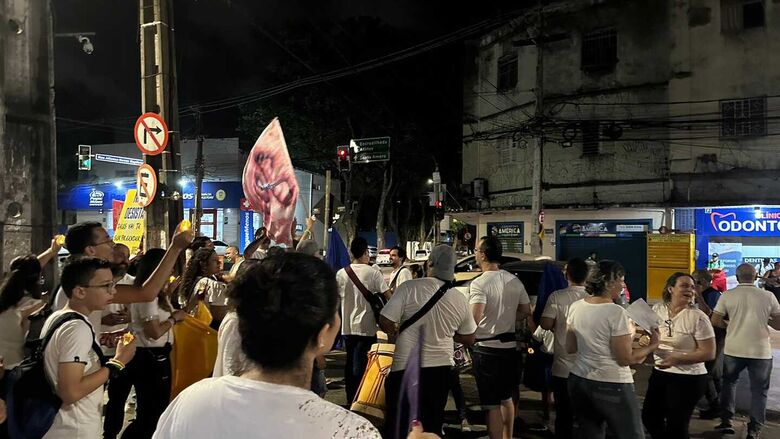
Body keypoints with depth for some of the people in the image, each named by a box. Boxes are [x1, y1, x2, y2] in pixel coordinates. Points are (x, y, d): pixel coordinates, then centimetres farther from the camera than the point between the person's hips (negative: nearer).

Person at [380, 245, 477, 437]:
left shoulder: (409, 288, -15)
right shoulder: (460, 299, -2)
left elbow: (385, 322, -15)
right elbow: (469, 339, 8)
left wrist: (396, 333, 6)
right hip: (442, 369, 4)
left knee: (397, 427, 10)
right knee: (433, 425, 18)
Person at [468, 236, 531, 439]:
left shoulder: (479, 283, -17)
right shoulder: (514, 281, 5)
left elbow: (475, 318, -27)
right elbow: (526, 311, 13)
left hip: (486, 348, -7)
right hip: (510, 346, 7)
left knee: (492, 405, -1)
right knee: (506, 398, 23)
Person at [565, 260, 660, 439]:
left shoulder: (575, 307, 2)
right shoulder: (616, 312, -16)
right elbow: (626, 359, -13)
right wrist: (652, 345, 0)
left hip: (578, 381, 6)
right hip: (611, 385, -6)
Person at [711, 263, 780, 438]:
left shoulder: (727, 295, -5)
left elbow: (715, 321, -3)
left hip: (734, 349, 1)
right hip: (760, 351, -1)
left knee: (729, 382, 22)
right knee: (759, 390, 11)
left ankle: (726, 421, 19)